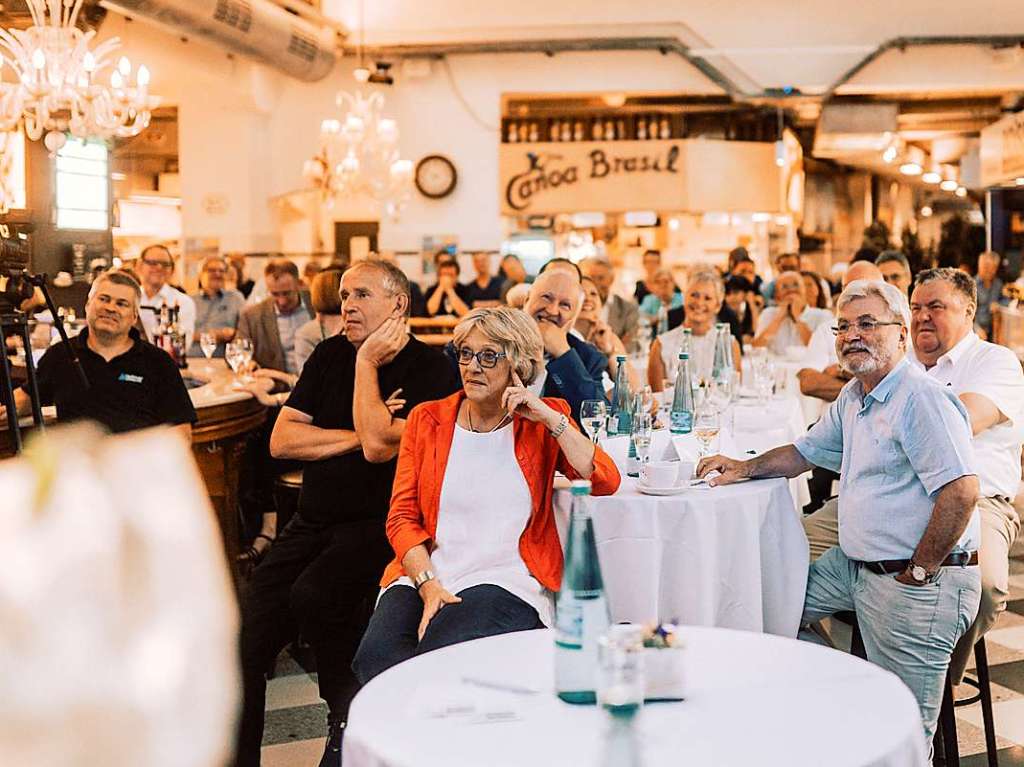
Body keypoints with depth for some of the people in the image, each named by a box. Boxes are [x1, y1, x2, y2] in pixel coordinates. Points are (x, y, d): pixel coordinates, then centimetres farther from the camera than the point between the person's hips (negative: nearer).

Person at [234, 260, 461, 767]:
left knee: (314, 594, -31)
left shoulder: (430, 370, -7)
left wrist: (367, 363, -11)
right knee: (246, 633, -9)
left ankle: (349, 717, -7)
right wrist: (357, 436, -6)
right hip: (313, 523, 6)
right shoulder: (330, 355, 13)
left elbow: (378, 446, -20)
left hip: (379, 524, -6)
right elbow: (281, 439, 5)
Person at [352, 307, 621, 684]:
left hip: (505, 581, -2)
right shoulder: (428, 419, 15)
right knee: (376, 657, -28)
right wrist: (429, 585, -9)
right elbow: (401, 518, 7)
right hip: (424, 574, 2)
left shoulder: (543, 421, 11)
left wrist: (549, 418, -7)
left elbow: (605, 481, -4)